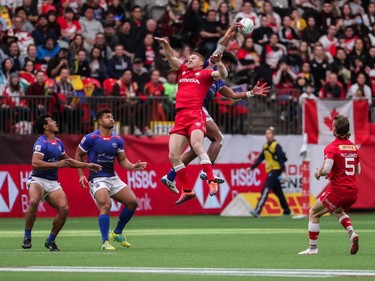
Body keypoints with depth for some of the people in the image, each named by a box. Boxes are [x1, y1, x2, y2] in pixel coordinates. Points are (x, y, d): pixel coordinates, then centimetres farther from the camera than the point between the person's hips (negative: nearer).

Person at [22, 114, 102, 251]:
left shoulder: (58, 142, 15)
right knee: (33, 202, -34)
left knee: (64, 208, -12)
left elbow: (67, 161, 31)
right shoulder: (41, 143, -12)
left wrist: (87, 165, 29)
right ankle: (27, 238, -21)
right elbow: (35, 163, -25)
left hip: (53, 183, 7)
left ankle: (51, 240, 5)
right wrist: (57, 164, -25)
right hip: (38, 179, -7)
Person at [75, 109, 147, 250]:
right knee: (106, 206, -25)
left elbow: (122, 160, 13)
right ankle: (105, 242, -21)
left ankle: (117, 233, 17)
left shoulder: (117, 140, 8)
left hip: (113, 178, 6)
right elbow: (78, 155, 3)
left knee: (132, 202, -1)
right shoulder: (91, 138, -7)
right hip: (97, 179, -6)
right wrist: (81, 175, -6)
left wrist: (133, 166, -7)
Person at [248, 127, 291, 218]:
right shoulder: (265, 146, 13)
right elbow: (260, 158, 18)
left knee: (265, 190, -17)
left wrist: (283, 172, -21)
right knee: (278, 192, 15)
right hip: (270, 171, 8)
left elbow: (282, 159, -15)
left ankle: (257, 211, -24)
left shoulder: (276, 146, -10)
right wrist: (251, 167, 11)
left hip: (276, 171, -8)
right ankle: (286, 211, 25)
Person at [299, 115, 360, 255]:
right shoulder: (353, 146, 8)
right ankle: (352, 233, 10)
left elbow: (326, 169, -22)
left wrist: (319, 173, -1)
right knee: (338, 211, 35)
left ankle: (313, 248, 8)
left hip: (338, 190, -7)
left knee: (313, 213, 10)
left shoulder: (331, 148, -13)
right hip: (353, 191, 7)